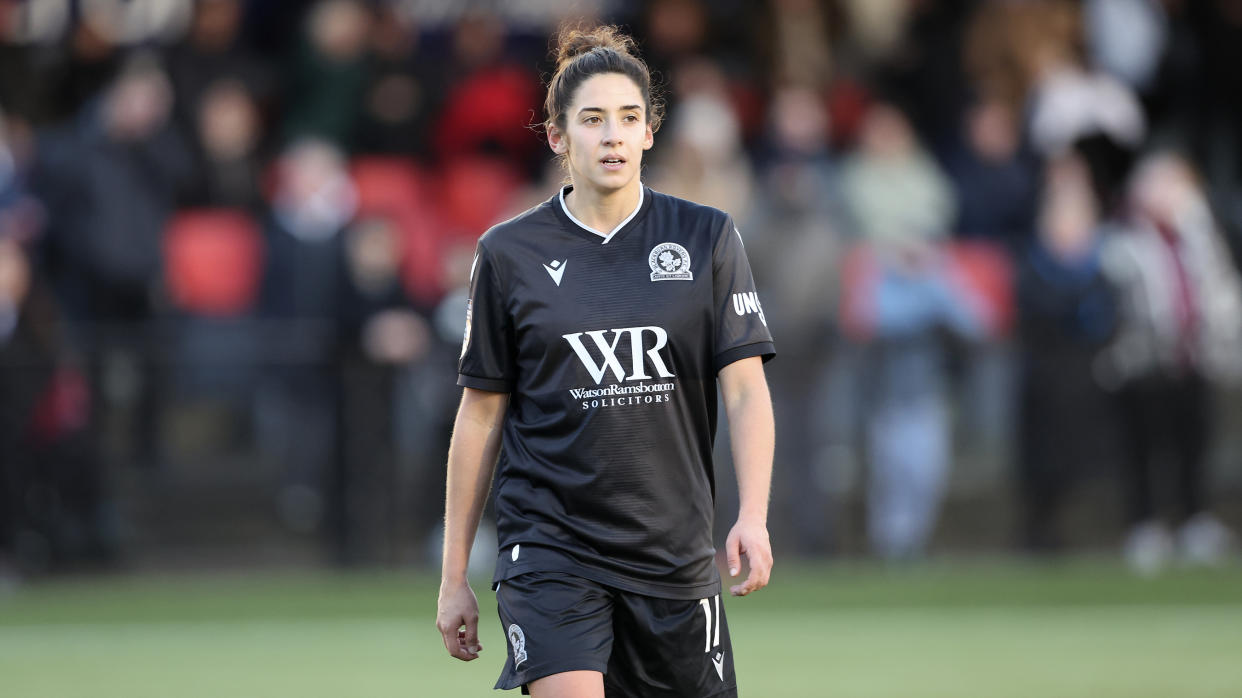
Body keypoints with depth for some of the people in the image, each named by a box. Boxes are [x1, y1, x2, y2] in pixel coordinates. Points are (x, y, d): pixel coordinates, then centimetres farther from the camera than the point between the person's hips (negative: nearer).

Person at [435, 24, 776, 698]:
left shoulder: (707, 238, 4)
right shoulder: (508, 253, 2)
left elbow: (746, 390, -1)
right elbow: (480, 415, 7)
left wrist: (753, 517, -18)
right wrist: (454, 575, 6)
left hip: (676, 557, 2)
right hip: (548, 548, -2)